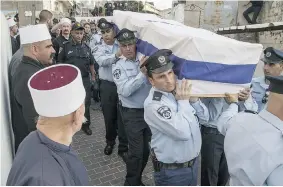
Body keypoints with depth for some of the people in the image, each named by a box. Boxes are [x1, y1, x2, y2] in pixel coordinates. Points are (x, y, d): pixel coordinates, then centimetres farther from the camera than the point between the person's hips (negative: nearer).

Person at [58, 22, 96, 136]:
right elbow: (60, 62, 2)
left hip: (85, 79, 2)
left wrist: (93, 77, 10)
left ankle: (85, 125, 21)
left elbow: (91, 63, 13)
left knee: (86, 103, 6)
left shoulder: (86, 47, 7)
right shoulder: (66, 46, -2)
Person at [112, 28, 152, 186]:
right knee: (136, 151, 0)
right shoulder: (118, 66, -7)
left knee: (146, 149, 17)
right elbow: (125, 90, -21)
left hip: (149, 110, 4)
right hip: (132, 113, -4)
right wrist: (142, 73, -26)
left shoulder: (144, 58, -1)